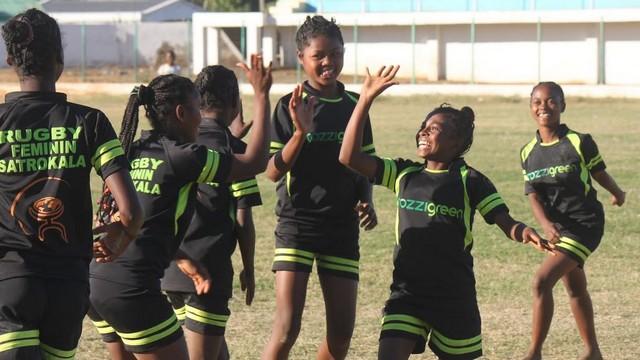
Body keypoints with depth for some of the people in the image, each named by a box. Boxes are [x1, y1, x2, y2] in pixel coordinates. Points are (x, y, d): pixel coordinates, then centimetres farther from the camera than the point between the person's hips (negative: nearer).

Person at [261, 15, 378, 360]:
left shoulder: (354, 105, 6)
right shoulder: (290, 106, -6)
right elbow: (273, 171, -11)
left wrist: (366, 201, -2)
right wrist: (300, 131, -25)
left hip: (342, 226, 4)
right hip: (297, 223, -4)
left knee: (341, 332, 5)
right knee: (286, 329, -12)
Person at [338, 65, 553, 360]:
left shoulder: (469, 181, -3)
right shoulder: (405, 174, 6)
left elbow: (506, 223, -8)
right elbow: (350, 158, -2)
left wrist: (525, 232, -33)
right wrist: (366, 99, -7)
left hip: (455, 298, -2)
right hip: (407, 292, 2)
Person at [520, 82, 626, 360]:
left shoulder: (579, 143, -14)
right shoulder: (528, 153, 2)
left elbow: (600, 174, 2)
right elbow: (533, 196, -3)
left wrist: (617, 194, 21)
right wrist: (546, 225, -21)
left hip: (585, 224, -7)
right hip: (557, 228, 7)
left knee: (542, 281, -19)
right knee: (575, 288, 20)